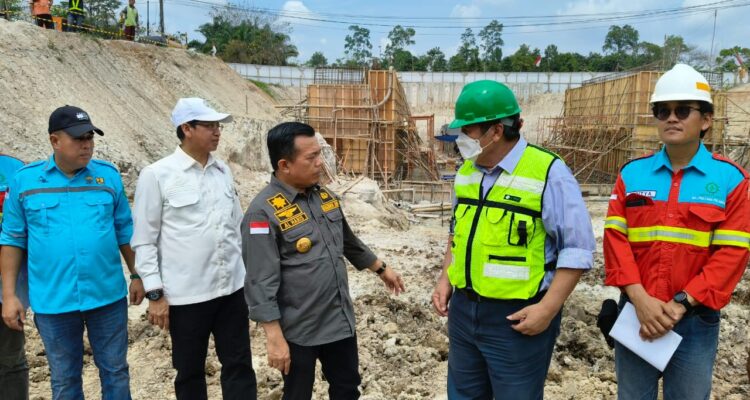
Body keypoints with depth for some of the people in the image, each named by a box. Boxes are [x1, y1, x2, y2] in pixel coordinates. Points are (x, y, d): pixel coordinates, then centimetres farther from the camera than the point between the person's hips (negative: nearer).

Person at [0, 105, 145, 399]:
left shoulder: (108, 175, -2)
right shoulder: (24, 180, -3)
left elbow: (125, 232, 5)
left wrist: (137, 276, 6)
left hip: (107, 296, 0)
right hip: (53, 300, 0)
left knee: (115, 371, 13)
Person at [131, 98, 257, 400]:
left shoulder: (223, 171, 6)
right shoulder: (156, 175, -9)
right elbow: (144, 240, -7)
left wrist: (249, 273, 13)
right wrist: (154, 293, -9)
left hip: (232, 289, 4)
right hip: (185, 295, -4)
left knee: (239, 365, 10)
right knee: (190, 371, 14)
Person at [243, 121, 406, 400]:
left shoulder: (325, 196, 4)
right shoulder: (264, 212, -20)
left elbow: (349, 242, 19)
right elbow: (261, 284, -22)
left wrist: (381, 269, 25)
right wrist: (275, 338, -23)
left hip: (341, 320, 7)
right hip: (298, 331, -6)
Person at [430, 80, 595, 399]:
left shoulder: (548, 172, -15)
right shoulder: (467, 171, 6)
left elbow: (578, 248, -14)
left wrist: (548, 308, -18)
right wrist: (445, 278, 8)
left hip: (517, 317, -6)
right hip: (463, 309, 7)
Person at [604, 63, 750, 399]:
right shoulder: (632, 173, 2)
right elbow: (615, 238, -4)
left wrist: (681, 304, -15)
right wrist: (640, 299, -15)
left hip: (695, 319, -1)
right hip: (636, 313, 2)